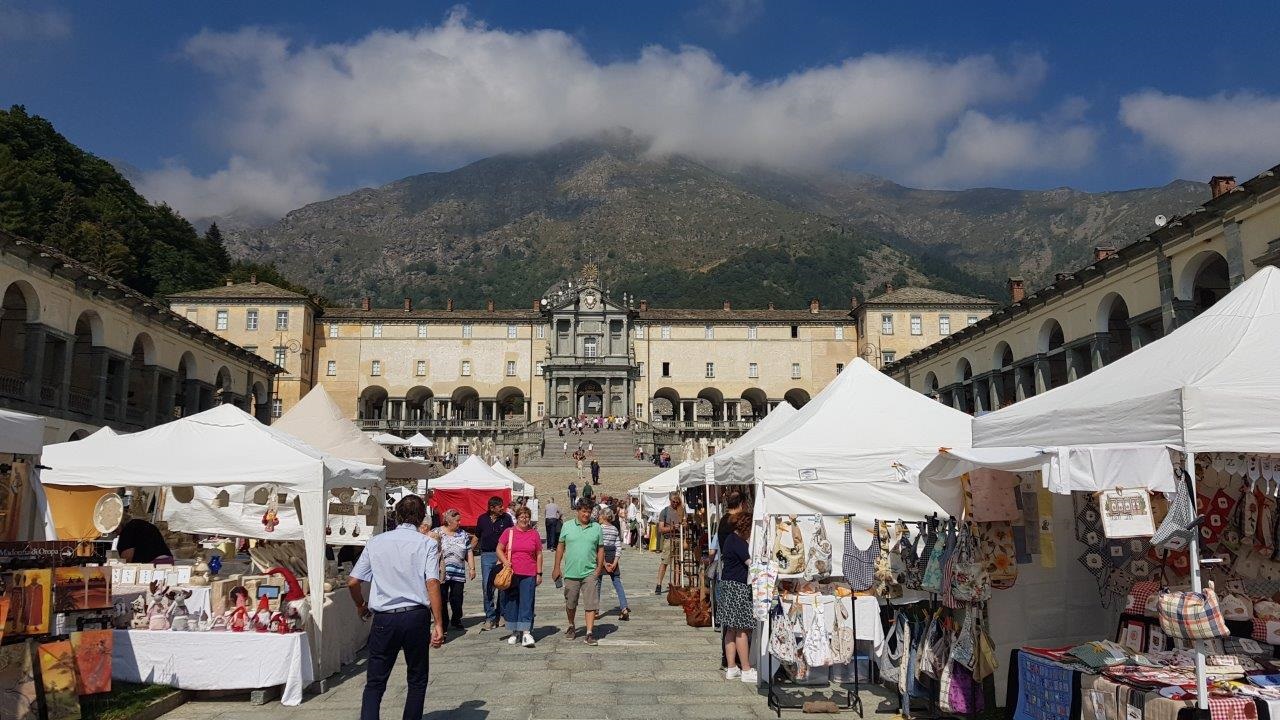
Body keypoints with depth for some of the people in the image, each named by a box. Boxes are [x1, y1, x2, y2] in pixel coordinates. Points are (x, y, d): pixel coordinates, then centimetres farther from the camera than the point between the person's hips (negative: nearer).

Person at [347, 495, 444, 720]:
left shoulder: (376, 542, 6)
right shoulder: (427, 544, -2)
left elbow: (352, 582, 4)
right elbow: (432, 583, -12)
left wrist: (361, 606, 22)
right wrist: (438, 624, -12)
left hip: (384, 618, 1)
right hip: (417, 616, -1)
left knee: (375, 683, 8)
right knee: (417, 680, 15)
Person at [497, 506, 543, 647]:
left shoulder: (534, 533, 7)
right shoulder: (509, 532, 4)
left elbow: (539, 555, 11)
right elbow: (499, 549, 7)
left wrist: (539, 573, 6)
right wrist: (505, 562, -10)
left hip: (529, 575, -1)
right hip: (511, 574, 1)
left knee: (527, 603, -6)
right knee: (511, 603, 6)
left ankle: (526, 633, -8)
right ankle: (515, 632, 18)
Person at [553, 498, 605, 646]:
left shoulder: (596, 528, 3)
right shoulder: (567, 527, 3)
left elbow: (600, 549, 7)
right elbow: (560, 547, 7)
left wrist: (599, 568, -1)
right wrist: (557, 567, 5)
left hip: (590, 573, -1)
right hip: (571, 572, 1)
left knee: (591, 604, -6)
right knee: (570, 604, 14)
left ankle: (590, 633, -3)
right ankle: (571, 627, 35)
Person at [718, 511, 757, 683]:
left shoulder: (731, 538, 15)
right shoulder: (738, 542, -16)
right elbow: (751, 562, -22)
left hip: (728, 586, 10)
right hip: (737, 588, -10)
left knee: (732, 629, 11)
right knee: (743, 630, -5)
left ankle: (731, 668, 15)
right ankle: (746, 670, -1)